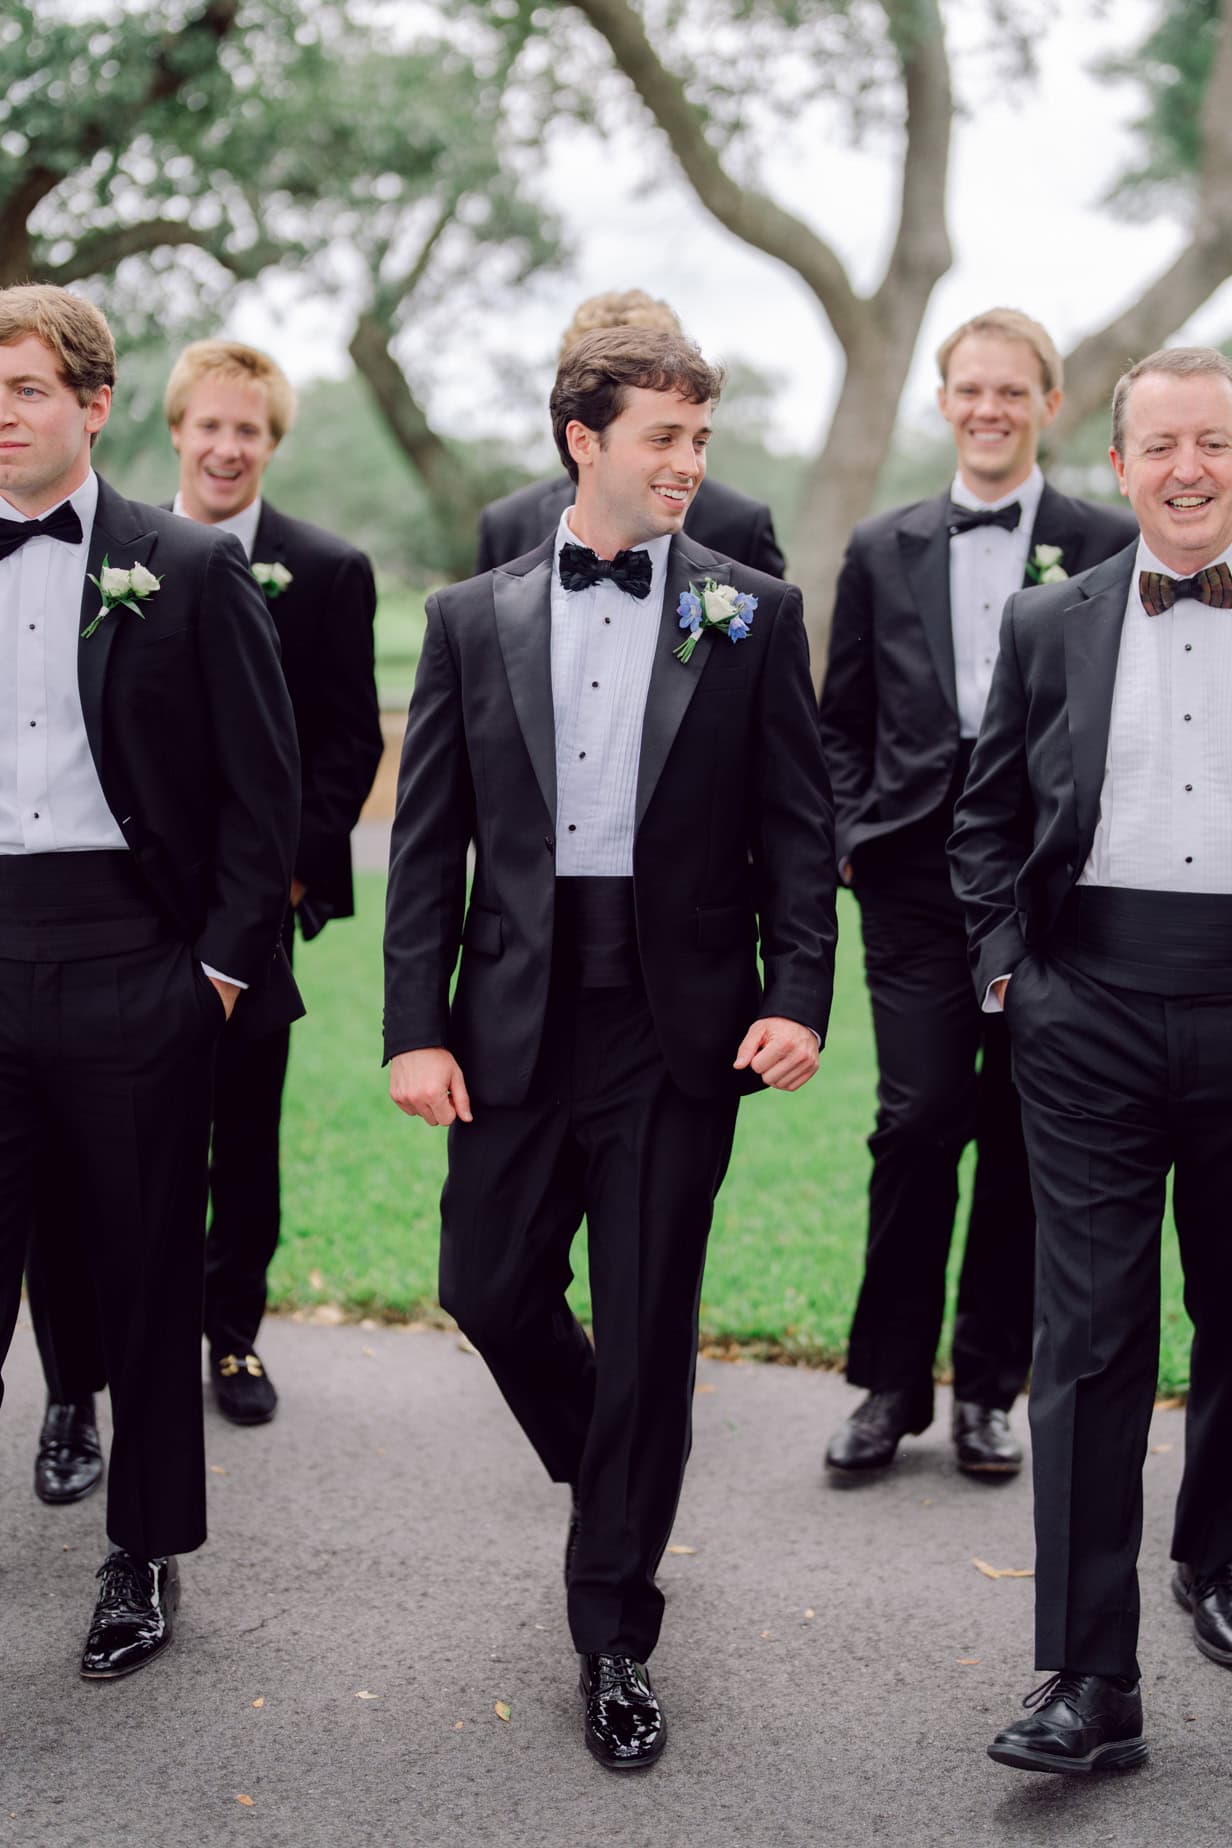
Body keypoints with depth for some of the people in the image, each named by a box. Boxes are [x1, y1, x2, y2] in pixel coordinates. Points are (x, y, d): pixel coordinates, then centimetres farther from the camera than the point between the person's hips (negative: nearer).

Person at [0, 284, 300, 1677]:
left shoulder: (191, 571, -1)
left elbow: (265, 782, -2)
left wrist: (223, 961, -6)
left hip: (132, 966, -2)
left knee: (147, 1271, 9)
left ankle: (146, 1551, 24)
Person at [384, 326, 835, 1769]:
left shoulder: (752, 614, 3)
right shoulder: (473, 618, 6)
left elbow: (796, 824, 1)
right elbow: (428, 838, 3)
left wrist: (799, 995, -10)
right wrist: (415, 1028, -3)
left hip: (678, 1027, -2)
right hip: (516, 1023, 2)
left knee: (647, 1333, 4)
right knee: (490, 1291, 8)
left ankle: (613, 1635, 19)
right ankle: (616, 1492, 38)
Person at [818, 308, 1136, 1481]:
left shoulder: (1109, 546, 4)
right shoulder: (883, 551, 12)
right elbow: (843, 720, 15)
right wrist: (851, 837, 3)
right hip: (918, 870, 1)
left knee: (1024, 1135, 5)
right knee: (918, 1120, -6)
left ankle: (988, 1389, 19)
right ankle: (890, 1383, 9)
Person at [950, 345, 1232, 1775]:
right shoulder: (1050, 626, 7)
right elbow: (988, 817, 13)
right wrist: (1005, 964, 2)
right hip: (1090, 1009, 0)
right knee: (1090, 1331, -1)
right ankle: (1090, 1677, 3)